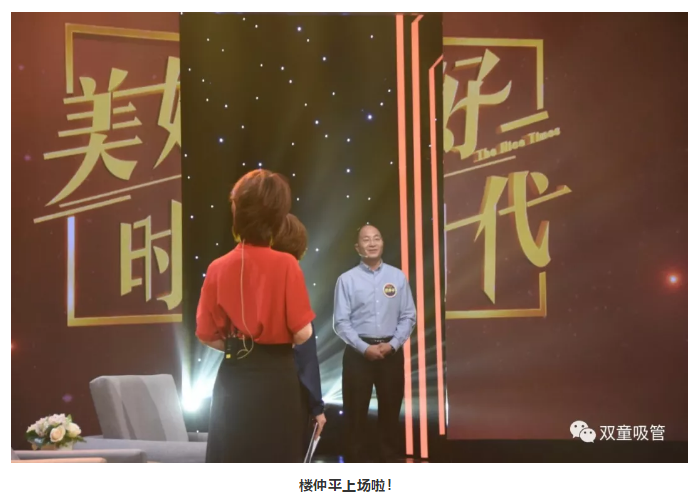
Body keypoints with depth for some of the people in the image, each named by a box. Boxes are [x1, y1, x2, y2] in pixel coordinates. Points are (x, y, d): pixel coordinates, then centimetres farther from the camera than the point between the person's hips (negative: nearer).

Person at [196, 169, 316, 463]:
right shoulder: (285, 265, -12)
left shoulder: (218, 268, -2)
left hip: (232, 379, 3)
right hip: (276, 378, -3)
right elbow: (302, 333, -12)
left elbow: (207, 335, 2)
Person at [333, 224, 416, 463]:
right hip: (358, 353, -2)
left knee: (390, 411, 10)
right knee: (356, 413, 4)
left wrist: (393, 344, -10)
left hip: (391, 352, 2)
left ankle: (389, 464, 21)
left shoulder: (398, 277, 3)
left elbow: (408, 316, 2)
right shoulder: (346, 280, -3)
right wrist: (365, 348, -15)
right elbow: (341, 322, -7)